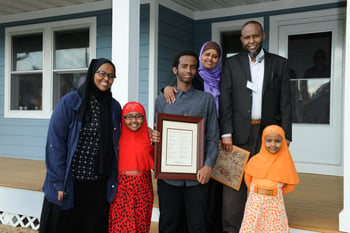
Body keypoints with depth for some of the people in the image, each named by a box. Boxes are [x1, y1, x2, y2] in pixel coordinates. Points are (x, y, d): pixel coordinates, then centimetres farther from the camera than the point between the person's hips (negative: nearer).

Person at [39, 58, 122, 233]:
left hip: (100, 186, 4)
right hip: (70, 183, -3)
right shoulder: (70, 102, -6)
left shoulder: (115, 107, 7)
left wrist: (114, 182, 4)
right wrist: (59, 182, -13)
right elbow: (55, 143, -9)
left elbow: (115, 146, 10)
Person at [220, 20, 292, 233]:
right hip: (240, 132, 0)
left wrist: (286, 135, -1)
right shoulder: (232, 64, 8)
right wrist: (226, 133, -9)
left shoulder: (280, 64, 9)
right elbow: (225, 101, 0)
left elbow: (285, 102, 5)